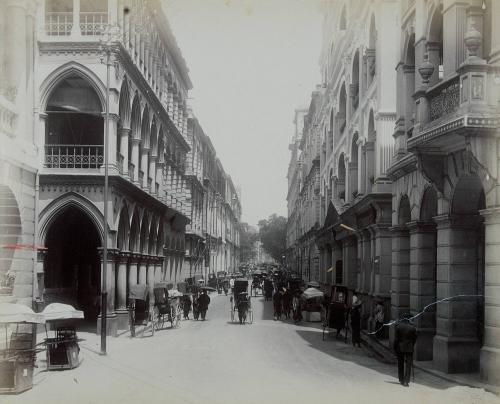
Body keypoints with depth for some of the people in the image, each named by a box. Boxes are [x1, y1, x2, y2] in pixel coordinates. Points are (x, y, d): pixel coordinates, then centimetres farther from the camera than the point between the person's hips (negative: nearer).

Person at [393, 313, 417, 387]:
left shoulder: (398, 327, -8)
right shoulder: (413, 328, -3)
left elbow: (396, 338, -7)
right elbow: (414, 339, 1)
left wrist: (395, 348, 1)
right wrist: (411, 346, 13)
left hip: (400, 348, 0)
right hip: (409, 348, 0)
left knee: (400, 364, 14)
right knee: (408, 364, 2)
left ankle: (401, 380, 22)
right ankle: (406, 381, -5)